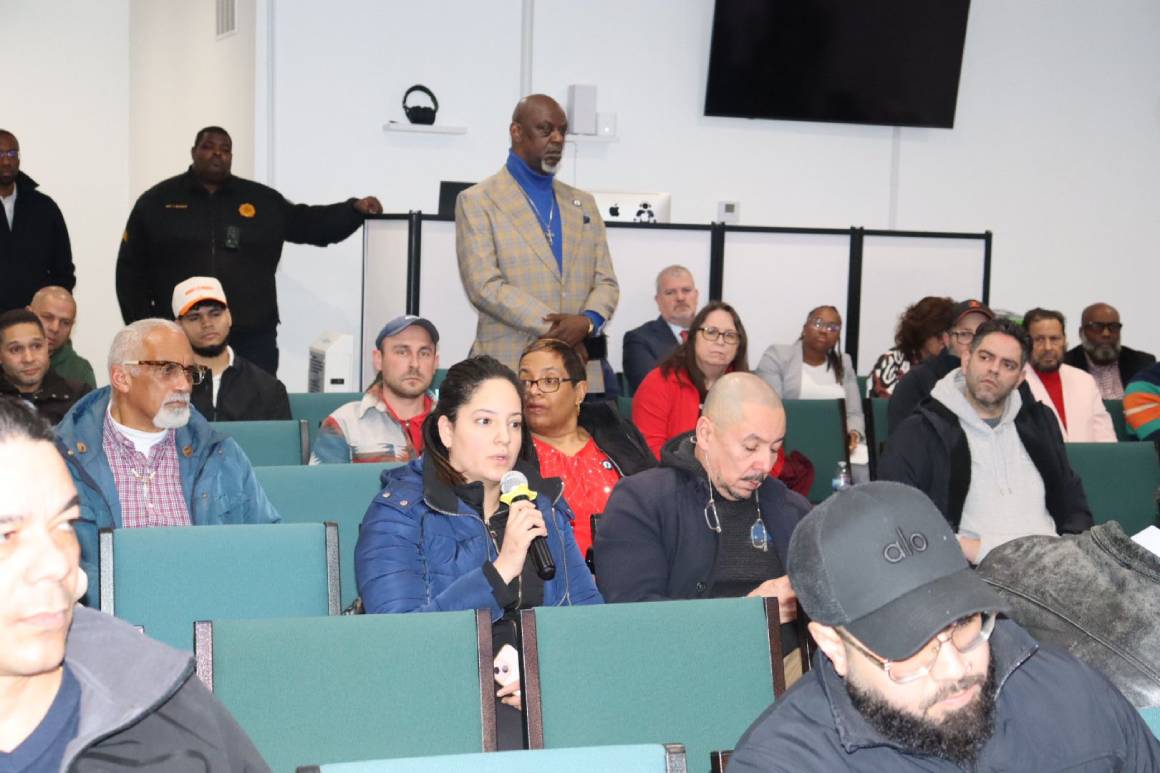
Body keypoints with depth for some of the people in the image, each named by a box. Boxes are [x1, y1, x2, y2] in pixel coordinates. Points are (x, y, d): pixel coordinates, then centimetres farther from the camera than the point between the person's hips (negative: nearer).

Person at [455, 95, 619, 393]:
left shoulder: (583, 203, 19)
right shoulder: (477, 202, 2)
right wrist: (553, 328, -14)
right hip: (510, 370, -4)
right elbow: (485, 286, -8)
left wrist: (588, 322, -9)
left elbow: (606, 282, 14)